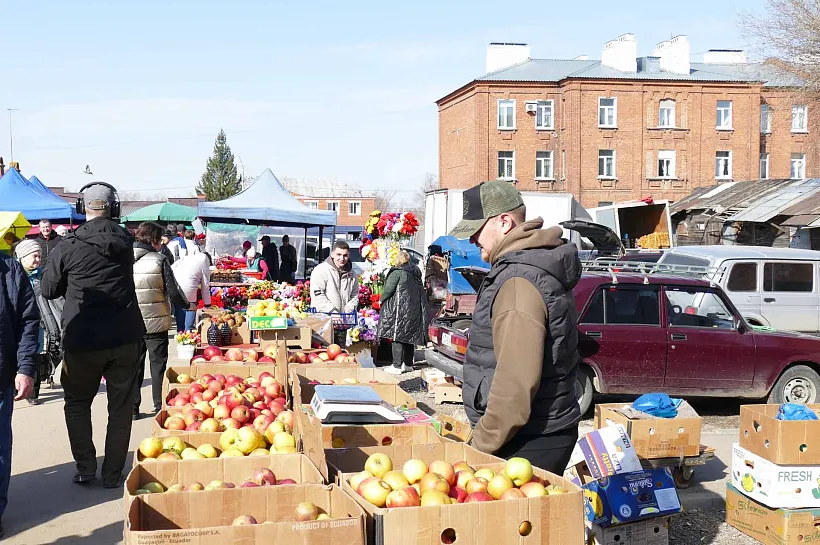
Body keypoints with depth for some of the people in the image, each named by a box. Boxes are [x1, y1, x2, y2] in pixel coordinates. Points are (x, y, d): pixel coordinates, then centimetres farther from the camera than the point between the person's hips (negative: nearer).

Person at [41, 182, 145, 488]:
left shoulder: (67, 247, -9)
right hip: (126, 336, 2)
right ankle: (112, 474, 15)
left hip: (83, 340, -2)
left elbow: (48, 290, 2)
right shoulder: (125, 242, 0)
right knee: (121, 407, 11)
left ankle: (85, 467, 11)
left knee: (77, 402, 17)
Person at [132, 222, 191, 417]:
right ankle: (159, 405, 13)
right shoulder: (159, 260, -11)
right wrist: (188, 305, 9)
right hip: (156, 321, -3)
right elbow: (173, 291, -9)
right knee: (158, 364, 9)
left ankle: (132, 407, 13)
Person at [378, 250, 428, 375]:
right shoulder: (416, 273, 13)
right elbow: (422, 292, 17)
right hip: (414, 311, 8)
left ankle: (396, 366, -6)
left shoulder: (397, 272, -11)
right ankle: (408, 364, 22)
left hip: (400, 310, -8)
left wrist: (382, 299, 3)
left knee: (397, 336, -5)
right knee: (410, 336, 14)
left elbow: (388, 289, -15)